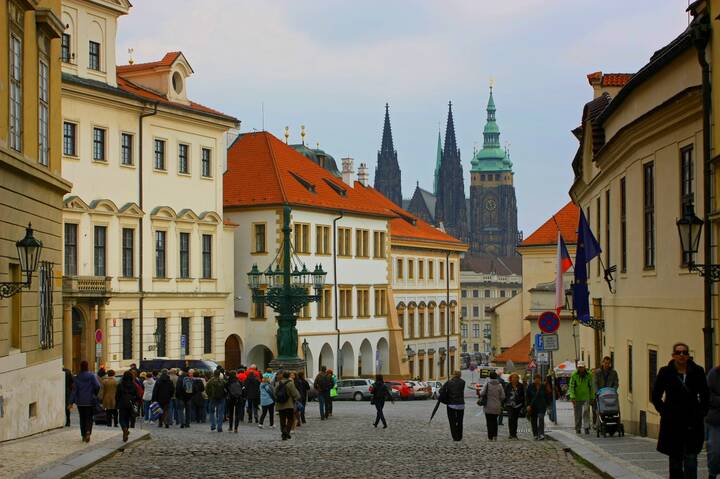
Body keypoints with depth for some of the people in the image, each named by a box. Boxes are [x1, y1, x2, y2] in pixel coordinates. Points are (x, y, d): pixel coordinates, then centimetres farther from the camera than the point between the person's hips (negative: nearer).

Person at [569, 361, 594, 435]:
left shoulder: (588, 375, -1)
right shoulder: (574, 375, -6)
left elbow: (591, 387, 7)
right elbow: (571, 386, -8)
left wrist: (592, 397, 7)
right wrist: (572, 397, -17)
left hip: (586, 397, 0)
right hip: (577, 398, 0)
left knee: (586, 412, -13)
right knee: (577, 414, 7)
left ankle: (586, 428, -13)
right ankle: (578, 428, 20)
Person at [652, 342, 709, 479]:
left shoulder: (697, 371, 2)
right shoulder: (665, 372, 0)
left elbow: (705, 395, 12)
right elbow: (656, 396, 7)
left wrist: (701, 412, 3)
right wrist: (664, 412, -1)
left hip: (693, 422, 0)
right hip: (672, 422, 0)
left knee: (691, 457, -6)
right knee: (675, 458, 9)